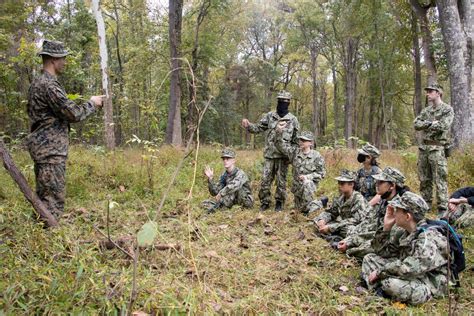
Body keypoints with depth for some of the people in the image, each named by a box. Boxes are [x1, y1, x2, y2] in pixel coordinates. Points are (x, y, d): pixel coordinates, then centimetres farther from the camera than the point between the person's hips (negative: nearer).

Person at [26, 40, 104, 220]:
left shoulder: (38, 82, 15)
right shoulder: (49, 85, -17)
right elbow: (72, 113, -18)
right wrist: (91, 104, -2)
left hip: (43, 147, 10)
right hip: (51, 149, -10)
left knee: (43, 197, 15)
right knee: (54, 198, -7)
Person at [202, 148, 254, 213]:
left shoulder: (240, 174, -16)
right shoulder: (224, 176, 3)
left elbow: (234, 185, -39)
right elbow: (214, 192, -1)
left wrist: (221, 193, -36)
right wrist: (210, 179, -13)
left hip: (246, 202, -5)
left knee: (234, 188, -32)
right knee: (205, 203, -6)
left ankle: (219, 206, -27)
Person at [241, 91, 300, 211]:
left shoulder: (293, 119, 2)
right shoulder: (269, 116, 6)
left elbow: (296, 139, 7)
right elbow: (258, 128, 5)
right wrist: (248, 125, -14)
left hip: (283, 156, -2)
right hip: (269, 154, 2)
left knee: (281, 181, 4)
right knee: (265, 180, 2)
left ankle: (279, 202, 19)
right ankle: (265, 202, 15)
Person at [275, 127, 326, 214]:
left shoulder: (317, 156, -10)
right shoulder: (295, 151, -1)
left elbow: (321, 173, -7)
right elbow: (281, 146, -9)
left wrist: (308, 177, -22)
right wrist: (279, 132, -25)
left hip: (310, 183, -5)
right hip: (297, 185, 5)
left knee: (306, 184, -42)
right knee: (300, 208, 13)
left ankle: (307, 208, -24)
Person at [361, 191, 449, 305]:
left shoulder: (429, 238, -24)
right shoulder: (404, 233, 3)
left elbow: (408, 268, -32)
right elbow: (383, 252, 9)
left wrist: (379, 272, -21)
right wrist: (386, 227, -3)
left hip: (428, 284, -9)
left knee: (391, 283, -36)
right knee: (369, 259, 6)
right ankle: (378, 291, -14)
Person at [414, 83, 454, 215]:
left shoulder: (447, 109, -3)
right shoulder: (425, 110, 16)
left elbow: (442, 126, -17)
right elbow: (416, 124, 3)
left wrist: (425, 124, -5)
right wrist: (432, 123, -10)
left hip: (437, 148, -6)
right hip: (423, 147, 6)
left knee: (440, 179, -7)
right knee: (424, 179, 10)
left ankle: (442, 208, -3)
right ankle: (426, 203, 21)